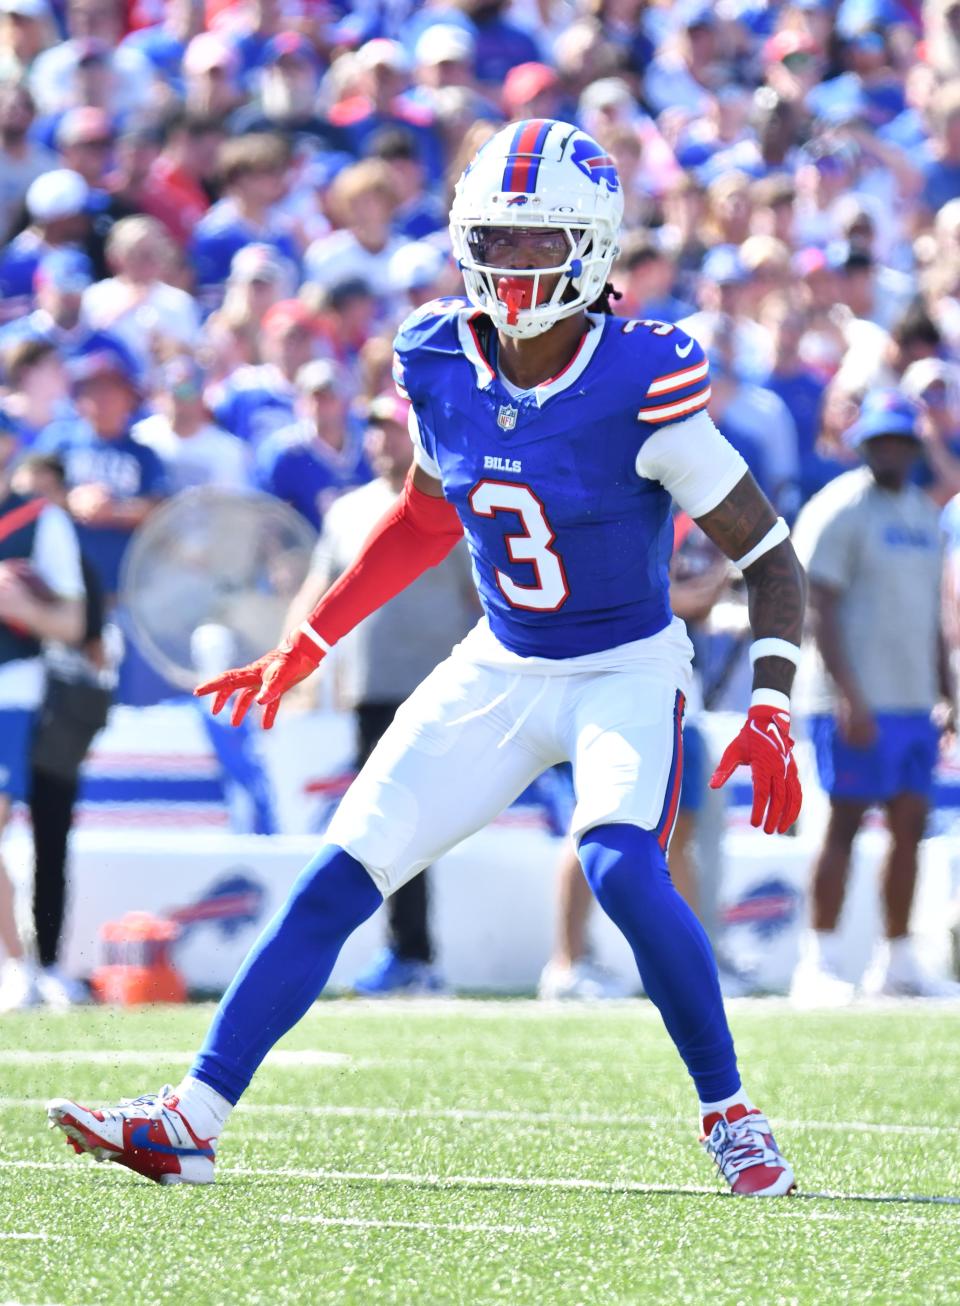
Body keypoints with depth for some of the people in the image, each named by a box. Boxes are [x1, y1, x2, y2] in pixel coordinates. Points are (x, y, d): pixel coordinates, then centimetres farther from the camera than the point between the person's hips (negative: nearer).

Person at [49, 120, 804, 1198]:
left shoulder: (643, 386, -22)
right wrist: (303, 647, 15)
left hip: (628, 674, -5)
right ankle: (190, 1123, 1)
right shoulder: (442, 366, -7)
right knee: (337, 879, -2)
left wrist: (769, 714, -25)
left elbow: (769, 555, -14)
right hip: (501, 667, 5)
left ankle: (731, 1116, -11)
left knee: (621, 867, -30)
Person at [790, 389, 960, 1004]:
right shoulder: (839, 510, -7)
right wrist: (848, 695, -21)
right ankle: (820, 964, -3)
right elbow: (819, 608, -14)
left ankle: (897, 962, 11)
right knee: (845, 822, -7)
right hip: (856, 704, -7)